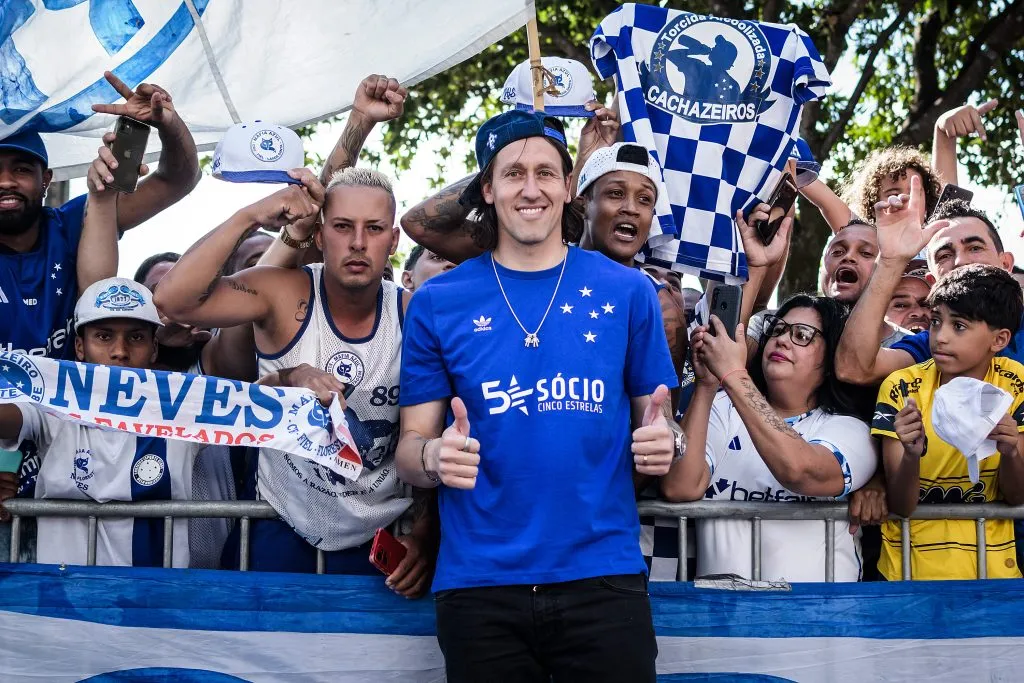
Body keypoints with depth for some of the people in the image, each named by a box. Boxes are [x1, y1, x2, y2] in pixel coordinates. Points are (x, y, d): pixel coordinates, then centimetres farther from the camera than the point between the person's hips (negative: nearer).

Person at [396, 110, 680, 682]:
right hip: (478, 584, 0)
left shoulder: (627, 292, 4)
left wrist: (663, 442, -12)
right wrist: (434, 458, -17)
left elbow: (655, 422, 10)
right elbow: (410, 449, 5)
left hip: (604, 575, 0)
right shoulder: (438, 303, 3)